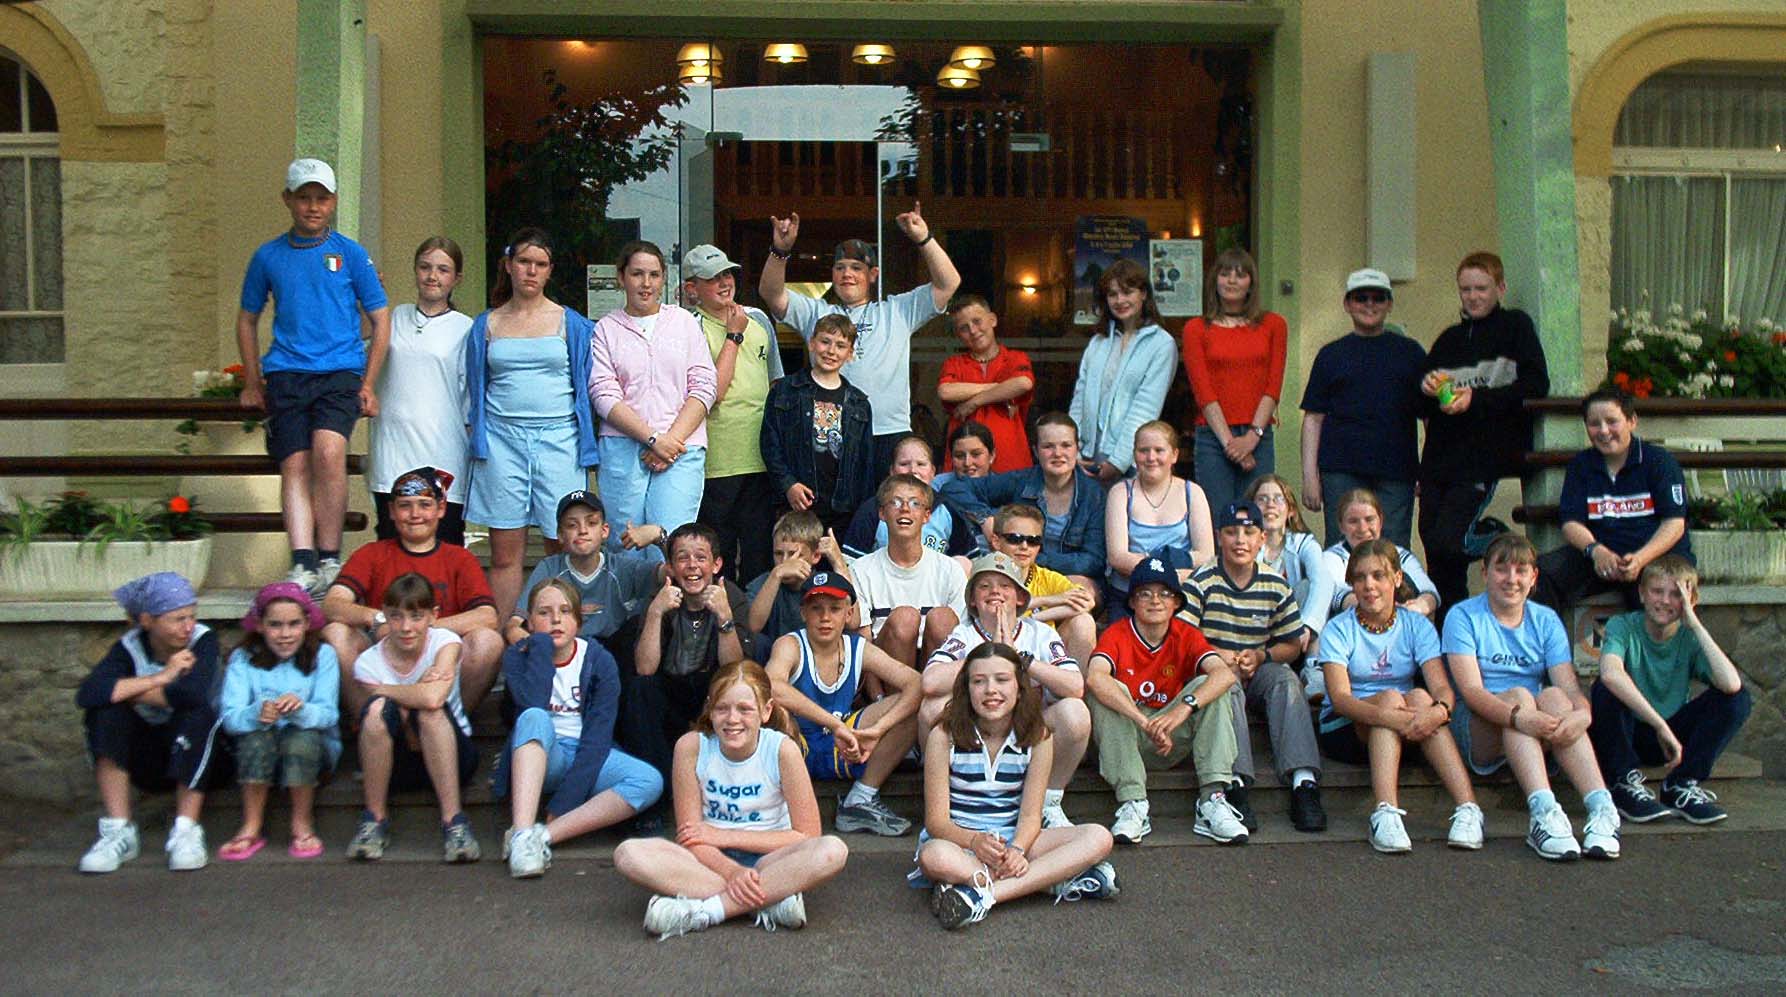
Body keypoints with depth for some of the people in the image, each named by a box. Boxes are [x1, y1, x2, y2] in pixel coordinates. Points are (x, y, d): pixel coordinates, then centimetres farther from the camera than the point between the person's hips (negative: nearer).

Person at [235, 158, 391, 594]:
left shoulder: (351, 253, 7)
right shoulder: (268, 256, 13)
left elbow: (380, 320, 9)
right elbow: (248, 319, 22)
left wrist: (368, 385, 3)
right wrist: (252, 382, 14)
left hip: (340, 371, -2)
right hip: (286, 375, 3)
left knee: (329, 451, -23)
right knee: (294, 465, -8)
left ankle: (330, 558, -13)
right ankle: (303, 564, -10)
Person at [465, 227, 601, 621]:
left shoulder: (572, 324, 8)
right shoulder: (486, 326, 13)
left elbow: (587, 386, 10)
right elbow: (476, 390, 17)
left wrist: (587, 445, 4)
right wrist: (479, 441, 10)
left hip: (559, 439, -1)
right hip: (502, 441, 1)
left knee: (564, 549, -4)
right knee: (504, 554, 1)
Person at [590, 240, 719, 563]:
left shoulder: (684, 321, 13)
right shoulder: (606, 328, 9)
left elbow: (704, 387, 6)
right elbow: (604, 395, -1)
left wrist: (671, 440, -7)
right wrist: (653, 439, -11)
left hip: (681, 451, 0)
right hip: (622, 449, 0)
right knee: (625, 547, -2)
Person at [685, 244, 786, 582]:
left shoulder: (759, 320, 13)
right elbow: (713, 392, -15)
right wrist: (734, 336, -9)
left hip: (762, 461, 4)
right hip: (715, 464, -4)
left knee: (760, 555, 8)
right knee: (718, 557, 5)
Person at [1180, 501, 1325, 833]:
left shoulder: (1276, 586, 6)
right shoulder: (1202, 582, -4)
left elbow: (1292, 645, 10)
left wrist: (1261, 656, -9)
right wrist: (1219, 656, -21)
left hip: (1259, 671, 3)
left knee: (1286, 680, -29)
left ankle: (1304, 782, -38)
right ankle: (1236, 785, -46)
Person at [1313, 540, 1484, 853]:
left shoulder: (1417, 625, 2)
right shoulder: (1338, 630, -6)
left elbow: (1442, 687, -13)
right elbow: (1340, 697, -21)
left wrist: (1439, 711, -38)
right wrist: (1390, 716, -39)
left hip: (1405, 733, 2)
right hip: (1346, 730, -2)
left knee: (1419, 697, -29)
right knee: (1390, 696, -31)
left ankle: (1468, 808, -39)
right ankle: (1386, 814, -47)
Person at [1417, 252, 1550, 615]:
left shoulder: (1515, 326, 6)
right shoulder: (1449, 339, 20)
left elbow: (1537, 384, -6)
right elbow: (1420, 407, 20)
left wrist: (1477, 398, -14)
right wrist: (1427, 388, -3)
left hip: (1486, 458, -6)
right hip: (1439, 460, 6)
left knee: (1446, 541, -20)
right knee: (1439, 566, 4)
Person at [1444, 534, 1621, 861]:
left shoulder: (1546, 620, 10)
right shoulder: (1463, 616, -1)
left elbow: (1570, 686, -6)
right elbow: (1471, 691, -16)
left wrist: (1582, 713, -31)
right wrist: (1518, 715, -36)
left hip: (1537, 734, 3)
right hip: (1477, 730, -3)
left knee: (1554, 696, -28)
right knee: (1518, 694, -32)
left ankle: (1602, 809, -42)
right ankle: (1544, 813, -50)